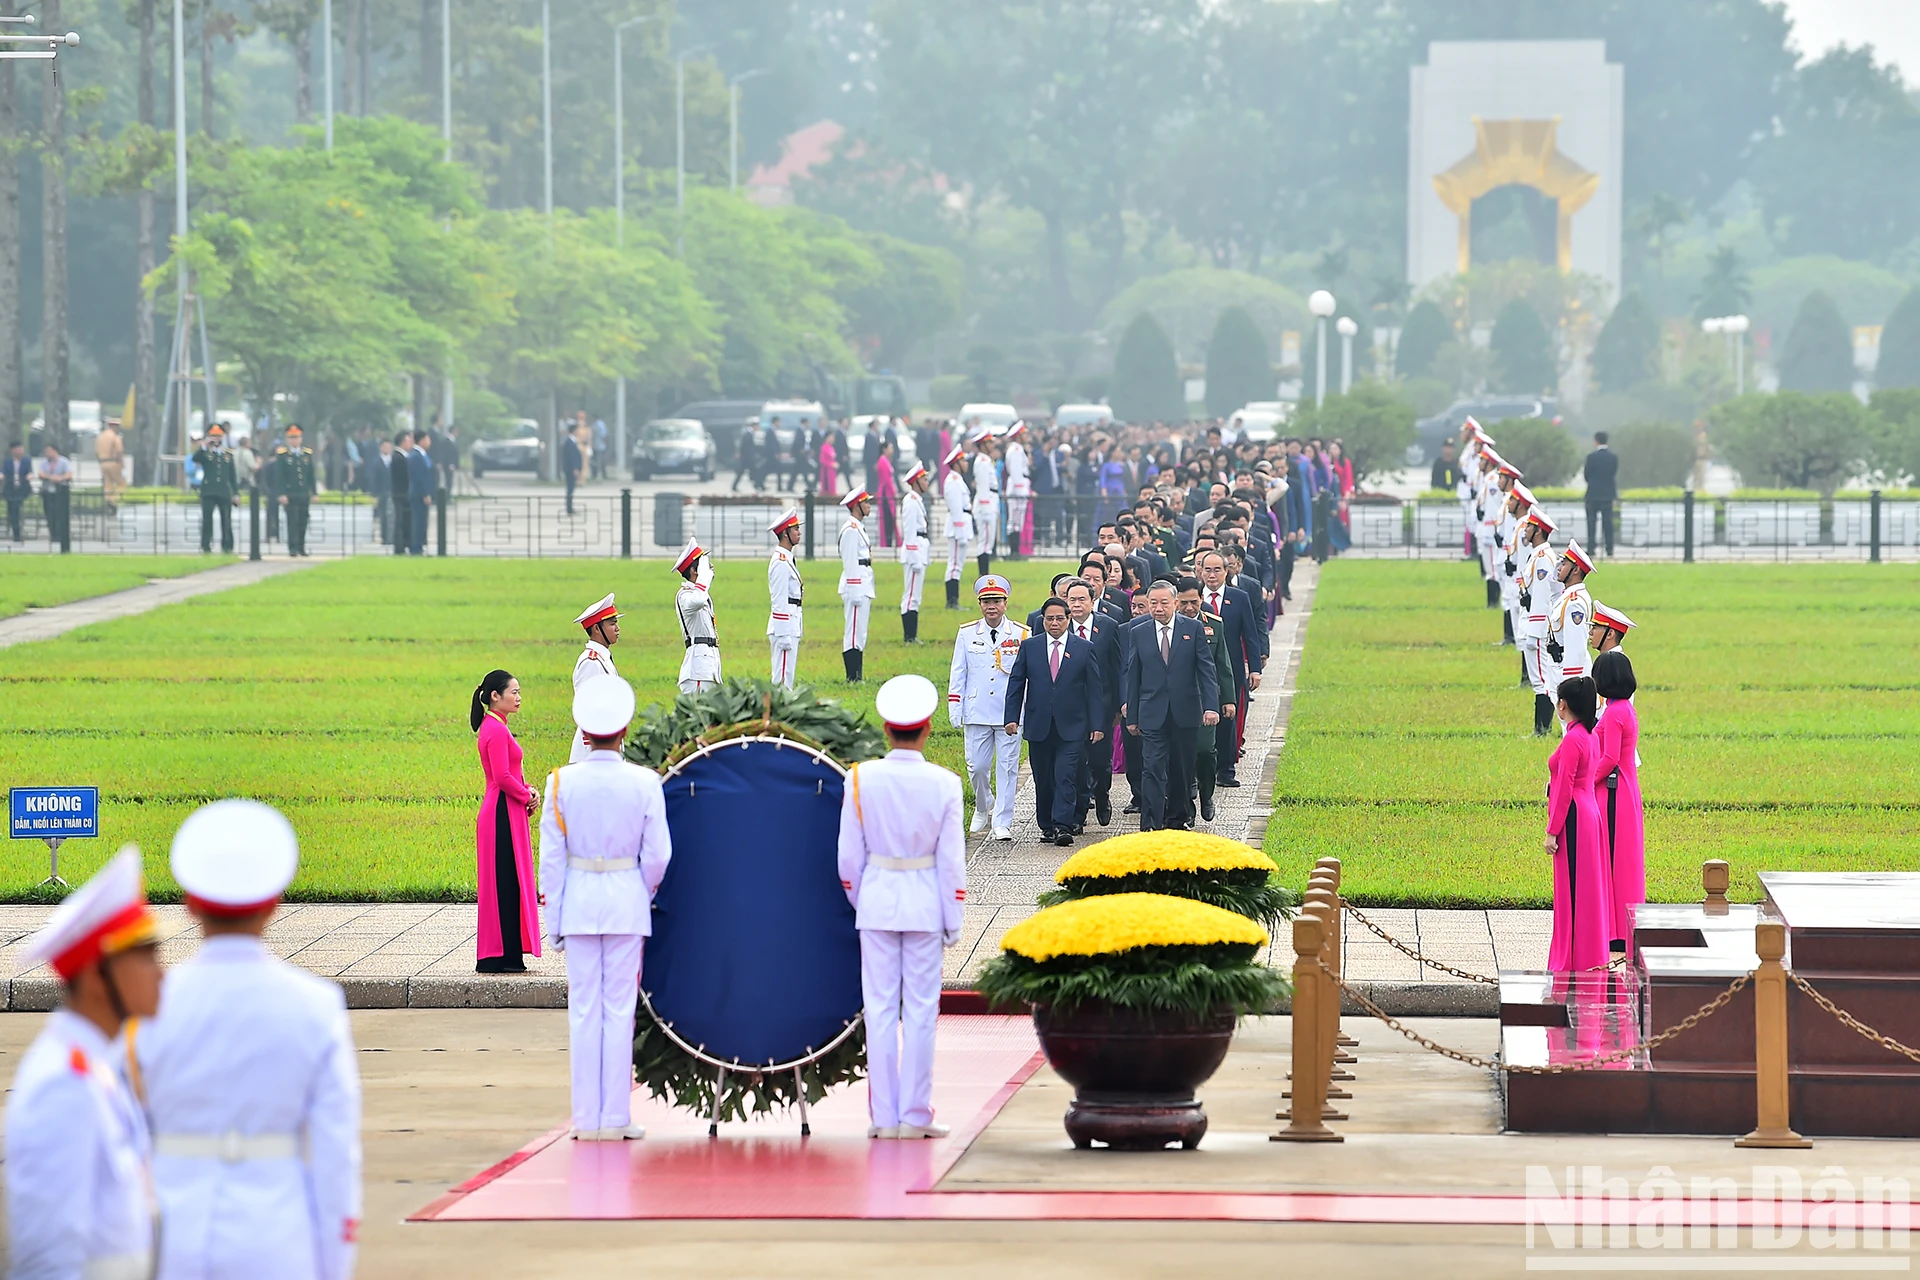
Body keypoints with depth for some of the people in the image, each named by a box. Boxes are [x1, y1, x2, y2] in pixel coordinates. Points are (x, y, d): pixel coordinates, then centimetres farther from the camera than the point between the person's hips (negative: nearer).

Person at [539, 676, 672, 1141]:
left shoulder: (562, 782, -5)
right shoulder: (644, 783, -6)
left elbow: (551, 857, -3)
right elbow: (657, 855, -3)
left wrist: (555, 922, 4)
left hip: (578, 901, 0)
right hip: (628, 903, 0)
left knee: (583, 1010, 5)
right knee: (619, 1010, 3)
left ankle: (587, 1118, 5)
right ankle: (616, 1118, 3)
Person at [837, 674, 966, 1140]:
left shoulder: (861, 779, -6)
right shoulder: (943, 785, -8)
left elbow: (849, 855, -2)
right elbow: (952, 861, -5)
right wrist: (953, 920, 4)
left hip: (876, 902, 1)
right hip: (925, 903, -1)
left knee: (880, 1009, 5)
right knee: (920, 1009, 4)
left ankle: (883, 1115, 7)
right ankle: (915, 1114, 4)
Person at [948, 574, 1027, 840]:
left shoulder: (1021, 635, 2)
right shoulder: (967, 634, 6)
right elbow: (957, 673, 8)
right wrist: (954, 709, 2)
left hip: (1010, 714, -1)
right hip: (977, 713, 1)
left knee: (1007, 768, -1)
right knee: (977, 766, 4)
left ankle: (1002, 823, 4)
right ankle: (983, 808, 30)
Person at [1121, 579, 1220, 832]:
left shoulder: (1193, 629, 2)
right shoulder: (1138, 633, 6)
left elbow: (1207, 670, 0)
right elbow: (1132, 677, 8)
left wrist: (1211, 706, -11)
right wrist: (1131, 716, 5)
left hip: (1186, 713, 0)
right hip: (1153, 714, 0)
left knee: (1181, 770, 10)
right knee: (1153, 769, -9)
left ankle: (1177, 816, 26)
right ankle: (1150, 825, -13)